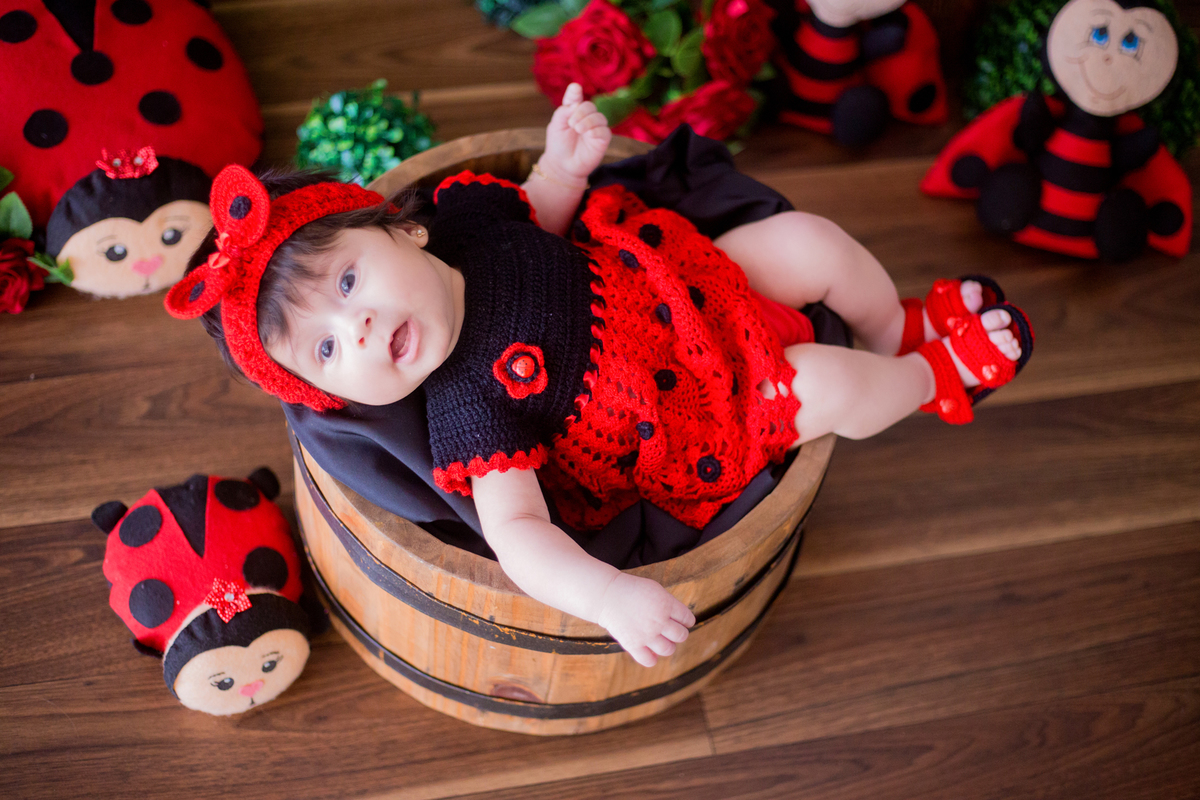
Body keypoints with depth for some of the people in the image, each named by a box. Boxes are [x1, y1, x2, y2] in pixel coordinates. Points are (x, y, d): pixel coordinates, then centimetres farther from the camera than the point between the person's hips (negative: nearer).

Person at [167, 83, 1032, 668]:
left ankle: (903, 333, 33)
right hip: (708, 436, -6)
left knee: (810, 241, 0)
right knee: (831, 387, -17)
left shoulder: (464, 214, -13)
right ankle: (935, 377, 21)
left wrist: (565, 160, -12)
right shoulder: (468, 410, -29)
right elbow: (516, 532, -34)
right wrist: (610, 595, -49)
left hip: (701, 285, 6)